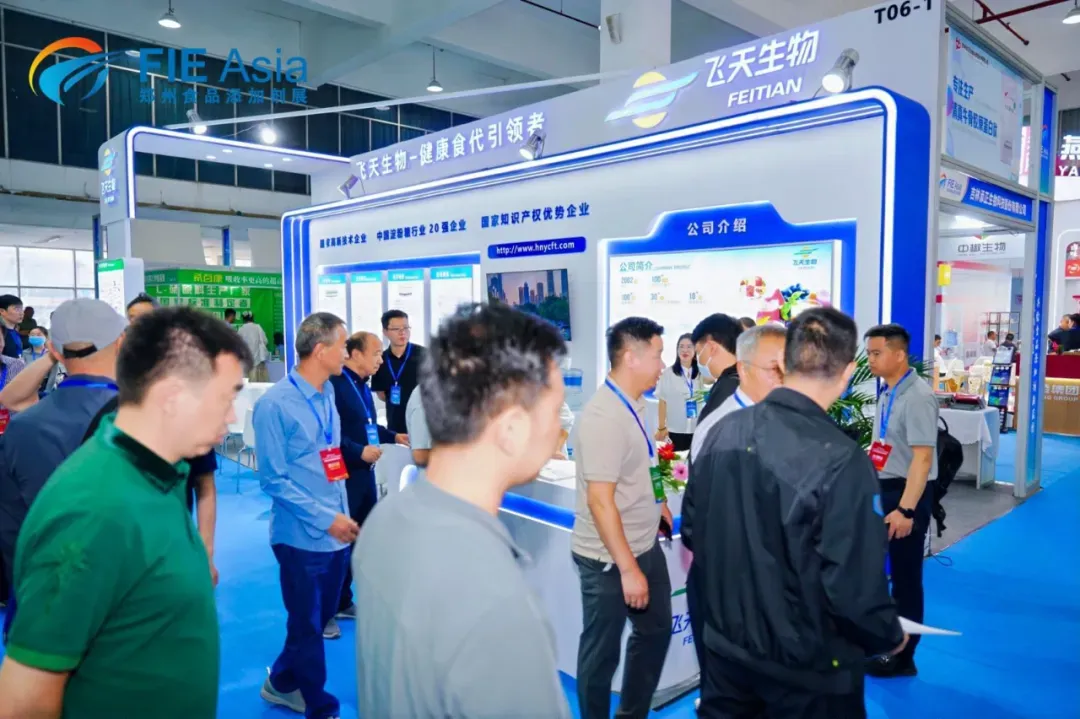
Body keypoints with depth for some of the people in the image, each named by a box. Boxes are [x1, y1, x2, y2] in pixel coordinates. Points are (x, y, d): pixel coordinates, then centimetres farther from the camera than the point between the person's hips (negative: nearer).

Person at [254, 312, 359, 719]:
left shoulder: (327, 395, 6)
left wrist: (342, 515, 12)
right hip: (303, 536, -7)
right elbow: (274, 479, -18)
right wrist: (326, 519, -20)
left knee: (321, 618, 21)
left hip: (336, 532, 7)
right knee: (307, 626, 11)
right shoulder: (275, 404, -17)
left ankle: (282, 683, 43)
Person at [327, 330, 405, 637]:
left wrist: (393, 437, 11)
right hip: (342, 476, -9)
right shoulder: (335, 384, -19)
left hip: (364, 473, 9)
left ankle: (343, 602, 33)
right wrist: (360, 450, -26)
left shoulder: (363, 385, 11)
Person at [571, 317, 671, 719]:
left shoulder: (633, 406, 3)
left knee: (656, 631, 24)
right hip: (609, 557, -10)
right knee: (602, 651, 10)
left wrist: (655, 502, 17)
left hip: (645, 546, 10)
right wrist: (627, 568, -24)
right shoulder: (604, 417, -25)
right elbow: (600, 500, -26)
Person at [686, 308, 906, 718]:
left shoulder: (723, 432, -7)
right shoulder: (840, 460, -25)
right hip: (806, 667, -5)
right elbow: (854, 587, -22)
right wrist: (889, 637, 0)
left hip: (725, 644, 5)